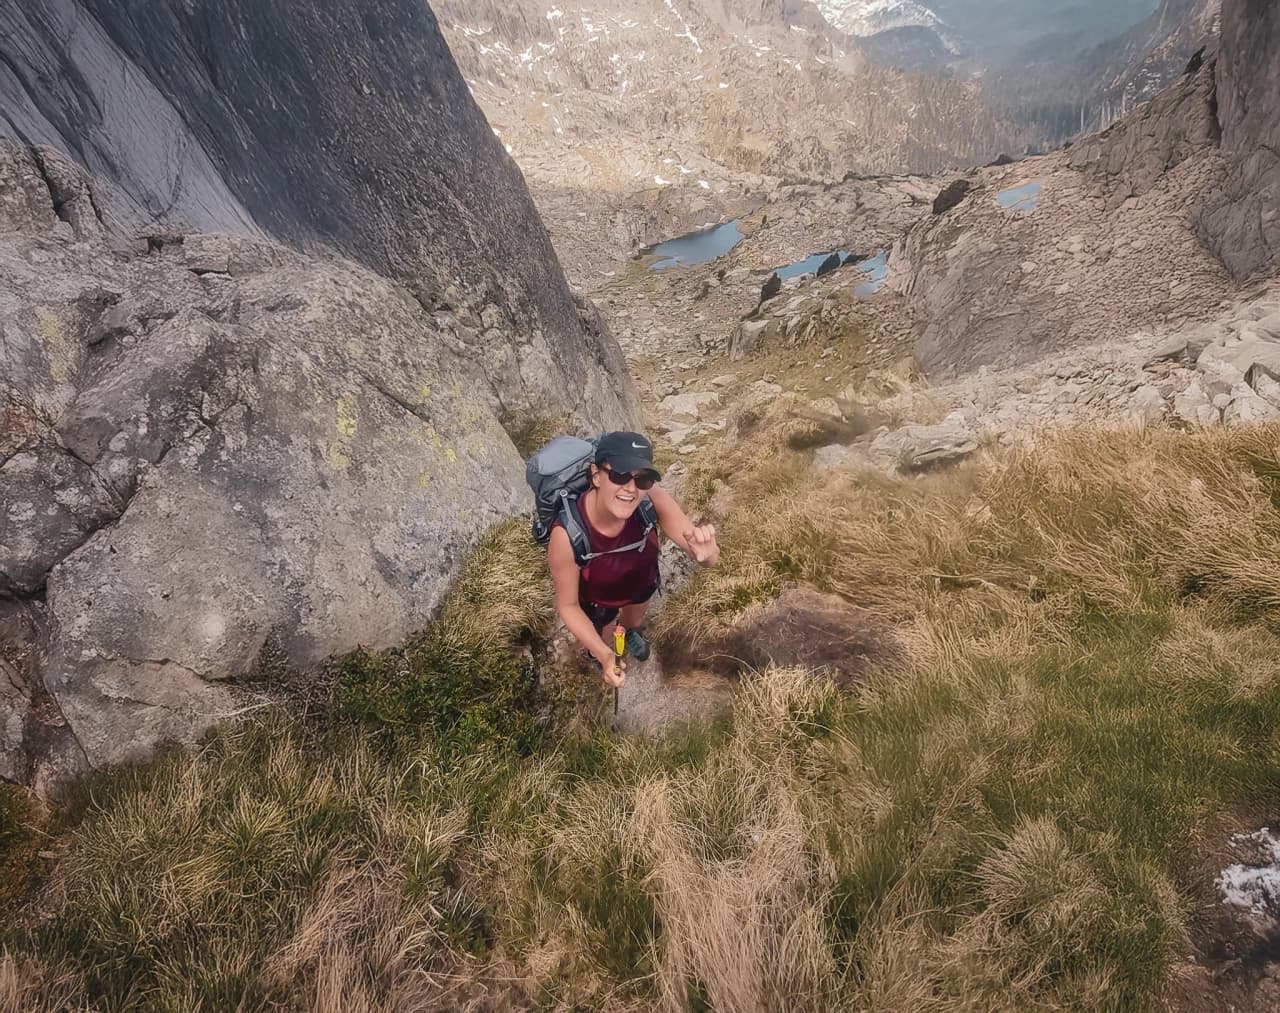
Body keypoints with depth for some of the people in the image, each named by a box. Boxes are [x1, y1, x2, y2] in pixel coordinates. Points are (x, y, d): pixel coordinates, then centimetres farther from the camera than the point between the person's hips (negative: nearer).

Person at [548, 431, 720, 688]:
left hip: (641, 583, 2)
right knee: (595, 641, 32)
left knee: (634, 620, 37)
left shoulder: (653, 500, -38)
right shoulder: (567, 535, -43)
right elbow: (567, 605, -27)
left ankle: (630, 631, 74)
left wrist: (706, 552, -60)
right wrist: (605, 656, -39)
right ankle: (595, 649, 69)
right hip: (595, 600, -2)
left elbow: (709, 557, -35)